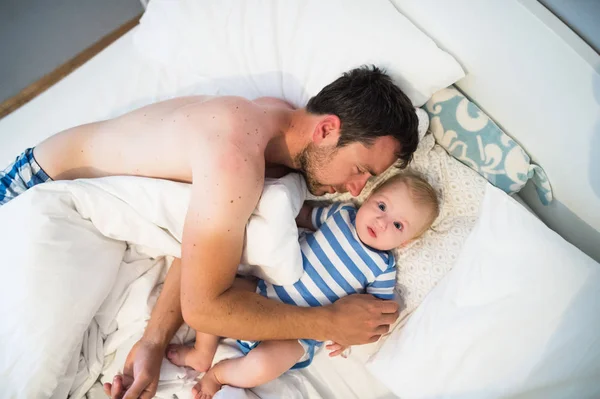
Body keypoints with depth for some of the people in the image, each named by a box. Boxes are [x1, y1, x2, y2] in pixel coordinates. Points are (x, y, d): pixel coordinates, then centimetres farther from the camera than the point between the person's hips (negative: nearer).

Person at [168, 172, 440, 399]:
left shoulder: (382, 268, -10)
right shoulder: (342, 213, -1)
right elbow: (305, 216, 15)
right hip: (263, 295, 5)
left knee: (261, 366, -30)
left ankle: (218, 374, 6)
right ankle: (201, 355, 17)